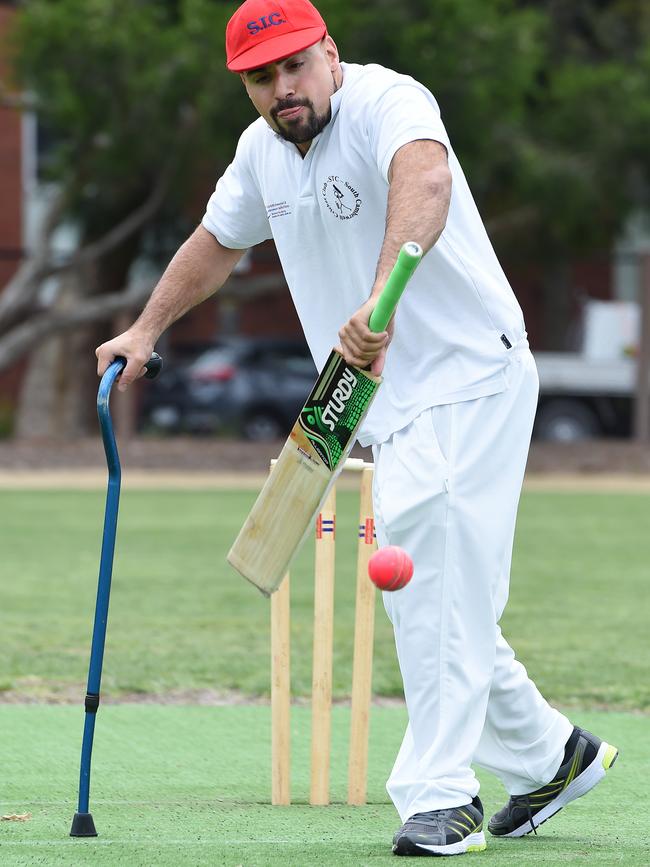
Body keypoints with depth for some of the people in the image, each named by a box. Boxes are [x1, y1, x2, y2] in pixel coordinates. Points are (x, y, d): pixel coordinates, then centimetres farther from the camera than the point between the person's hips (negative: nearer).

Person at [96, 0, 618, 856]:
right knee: (429, 591, 12)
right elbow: (217, 242, 26)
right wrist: (147, 329, 24)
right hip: (394, 404, 9)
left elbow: (425, 179, -44)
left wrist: (382, 297, -59)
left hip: (469, 377, -8)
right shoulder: (262, 150, 6)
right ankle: (549, 755, 27)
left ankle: (441, 795, -14)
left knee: (439, 582, -16)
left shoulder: (387, 102, -21)